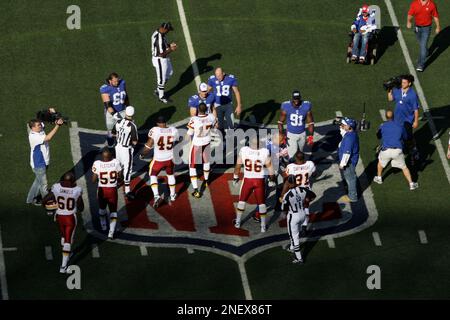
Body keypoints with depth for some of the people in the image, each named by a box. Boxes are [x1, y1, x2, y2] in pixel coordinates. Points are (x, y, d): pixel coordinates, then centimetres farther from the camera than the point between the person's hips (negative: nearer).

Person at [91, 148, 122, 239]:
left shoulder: (97, 164, -18)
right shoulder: (116, 162, -15)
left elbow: (93, 180, -12)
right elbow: (119, 177, -5)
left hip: (101, 190, 1)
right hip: (112, 190, 0)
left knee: (102, 208, 27)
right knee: (113, 211, 12)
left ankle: (103, 226, 47)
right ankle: (111, 232, 0)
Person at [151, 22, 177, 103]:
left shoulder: (159, 33, -2)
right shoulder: (159, 39, -32)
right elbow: (161, 54, -28)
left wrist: (169, 45, 1)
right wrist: (171, 50, -20)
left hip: (165, 58, 10)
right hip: (160, 60, -10)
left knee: (169, 73, 26)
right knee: (161, 78, 8)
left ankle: (158, 90, 40)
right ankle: (161, 96, 28)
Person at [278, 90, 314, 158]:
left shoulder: (306, 107, -16)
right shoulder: (286, 107, -18)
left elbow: (310, 123, -6)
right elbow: (280, 122, -7)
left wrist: (311, 136, -9)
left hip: (302, 134, 2)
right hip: (291, 134, -2)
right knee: (292, 155, -7)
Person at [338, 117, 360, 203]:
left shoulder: (349, 137, -31)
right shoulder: (352, 134, 2)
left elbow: (347, 152, -29)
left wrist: (342, 163, -22)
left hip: (349, 162, -11)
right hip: (351, 161, 11)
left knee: (350, 178, 5)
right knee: (349, 178, 25)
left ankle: (352, 197, 19)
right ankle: (352, 194, 42)